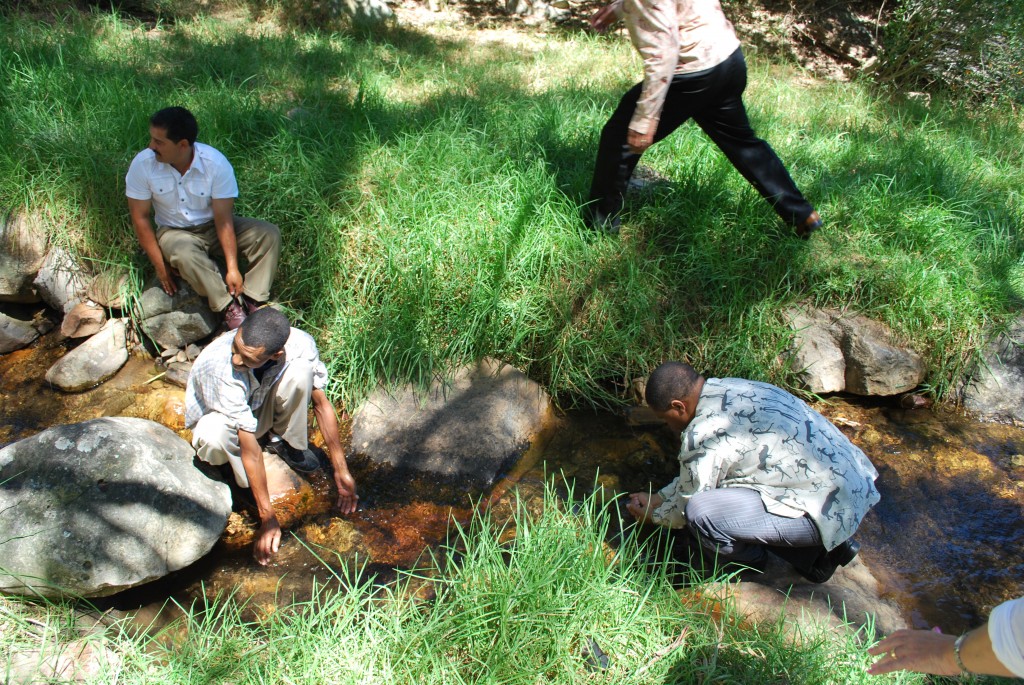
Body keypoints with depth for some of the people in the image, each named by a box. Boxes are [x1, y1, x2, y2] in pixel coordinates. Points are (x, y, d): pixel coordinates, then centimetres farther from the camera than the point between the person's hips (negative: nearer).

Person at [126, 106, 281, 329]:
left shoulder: (216, 163, -23)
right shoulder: (143, 164, -19)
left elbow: (223, 219, -21)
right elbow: (140, 217, -11)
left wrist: (232, 267, -26)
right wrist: (160, 266, -13)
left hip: (213, 226, 1)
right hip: (174, 231, -1)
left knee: (269, 234, -22)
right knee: (184, 255, -38)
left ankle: (252, 300, -23)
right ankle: (230, 307, -23)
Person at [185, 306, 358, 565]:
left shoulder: (299, 344, -31)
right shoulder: (220, 367, -40)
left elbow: (321, 403, -16)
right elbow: (250, 449, -36)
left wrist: (341, 471, -15)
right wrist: (267, 518, -31)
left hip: (264, 406, 3)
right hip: (218, 415, -2)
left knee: (300, 368, -30)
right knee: (214, 436, -40)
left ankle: (285, 442, -3)